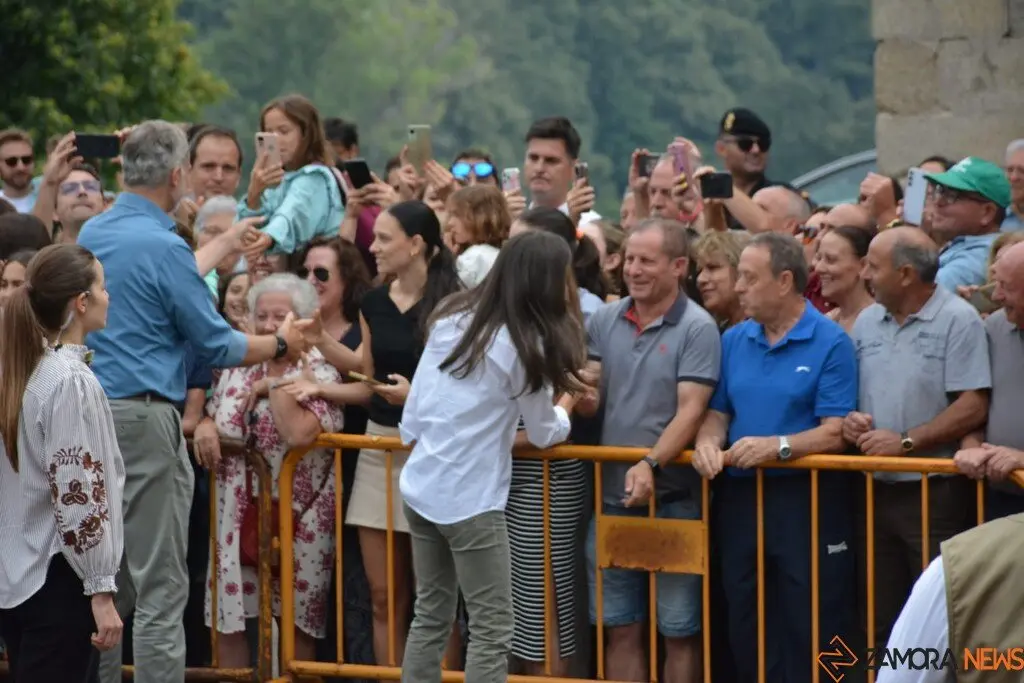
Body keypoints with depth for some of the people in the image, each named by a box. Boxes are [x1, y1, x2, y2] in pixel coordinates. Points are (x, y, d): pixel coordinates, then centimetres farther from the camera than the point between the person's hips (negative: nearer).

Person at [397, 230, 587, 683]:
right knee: (493, 630, -2)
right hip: (470, 500, -7)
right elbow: (545, 434, 2)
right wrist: (565, 404, 22)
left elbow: (412, 411, 8)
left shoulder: (453, 318, 6)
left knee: (431, 617, 16)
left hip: (420, 489, 7)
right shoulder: (525, 345, -11)